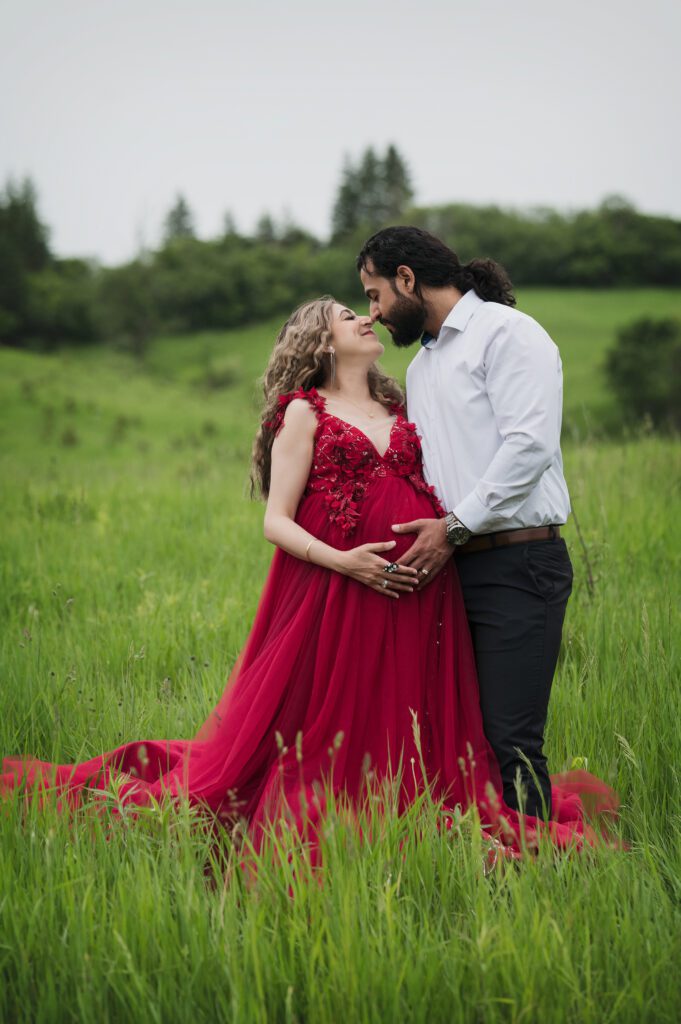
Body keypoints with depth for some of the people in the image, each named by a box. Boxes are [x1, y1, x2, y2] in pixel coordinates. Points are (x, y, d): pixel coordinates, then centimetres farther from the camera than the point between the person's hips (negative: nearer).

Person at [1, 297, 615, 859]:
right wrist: (342, 561, -17)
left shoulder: (400, 411, 20)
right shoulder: (305, 412, 5)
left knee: (408, 746, 5)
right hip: (338, 597, -5)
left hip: (419, 598, 5)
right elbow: (277, 521, -2)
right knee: (328, 742, -4)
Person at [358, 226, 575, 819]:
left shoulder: (504, 331, -3)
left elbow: (530, 443, -15)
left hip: (516, 565, -8)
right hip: (448, 567, 8)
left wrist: (455, 525, -15)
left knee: (510, 742, -13)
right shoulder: (421, 366, 25)